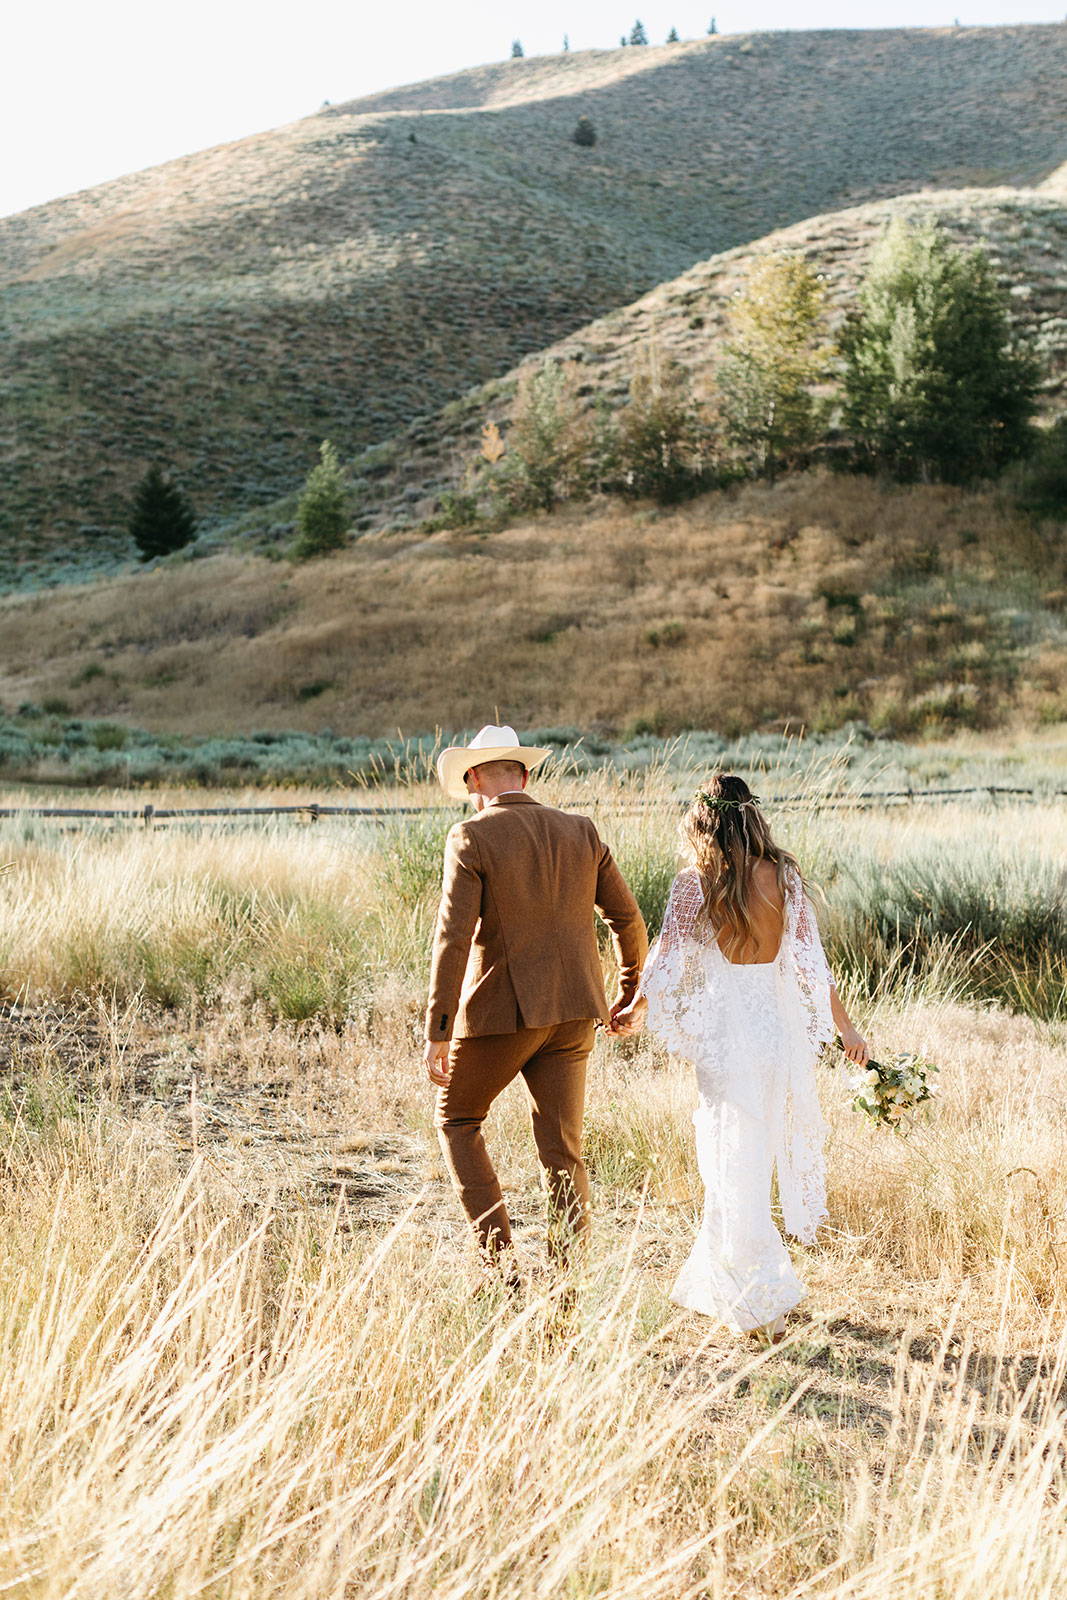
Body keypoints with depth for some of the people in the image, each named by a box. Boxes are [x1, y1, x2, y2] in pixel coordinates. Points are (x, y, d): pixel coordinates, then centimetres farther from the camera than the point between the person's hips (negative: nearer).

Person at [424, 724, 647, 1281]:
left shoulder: (471, 838, -8)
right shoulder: (580, 832, 6)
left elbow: (453, 936, -16)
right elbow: (627, 918, 8)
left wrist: (437, 1032, -14)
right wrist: (630, 995, 23)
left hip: (501, 1010, -4)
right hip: (572, 1012, 4)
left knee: (456, 1119, 17)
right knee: (561, 1149, 9)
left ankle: (498, 1256, 8)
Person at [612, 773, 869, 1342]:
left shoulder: (695, 882, -8)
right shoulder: (783, 878, 1)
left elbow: (668, 958, -3)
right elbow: (812, 963, 0)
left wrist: (638, 1009, 15)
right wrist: (845, 1026, 9)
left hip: (723, 1033, -4)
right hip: (779, 1027, 4)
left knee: (734, 1168, 6)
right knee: (748, 1160, 18)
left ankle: (764, 1303, 5)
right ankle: (711, 1285, 32)